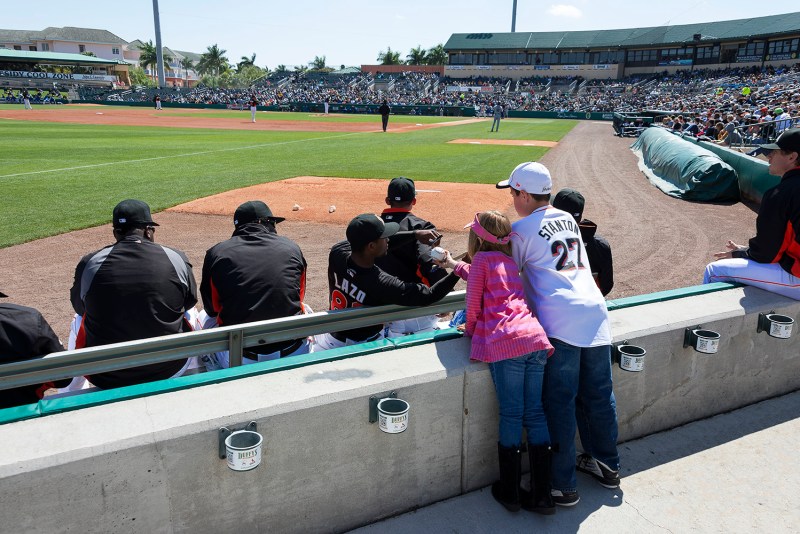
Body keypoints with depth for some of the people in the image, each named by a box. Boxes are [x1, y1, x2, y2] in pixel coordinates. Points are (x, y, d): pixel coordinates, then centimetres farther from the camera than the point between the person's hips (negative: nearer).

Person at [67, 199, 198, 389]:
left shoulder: (89, 263, -7)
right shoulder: (177, 259, -8)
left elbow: (79, 307, 12)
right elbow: (189, 303, 10)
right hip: (169, 373, 0)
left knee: (79, 321, 30)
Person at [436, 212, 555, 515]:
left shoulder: (482, 257, 5)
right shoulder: (509, 261, 25)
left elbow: (473, 302, 6)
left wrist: (470, 330, 23)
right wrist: (454, 265, 53)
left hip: (505, 343, -6)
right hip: (536, 337, 6)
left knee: (511, 415, 2)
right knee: (535, 414, 9)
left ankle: (509, 493, 15)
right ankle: (542, 496, 14)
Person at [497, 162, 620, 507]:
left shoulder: (521, 230, -2)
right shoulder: (568, 220, 19)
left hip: (559, 321, -7)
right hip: (596, 313, 7)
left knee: (559, 402, -1)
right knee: (599, 394, 17)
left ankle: (563, 485, 5)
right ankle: (608, 465, 32)